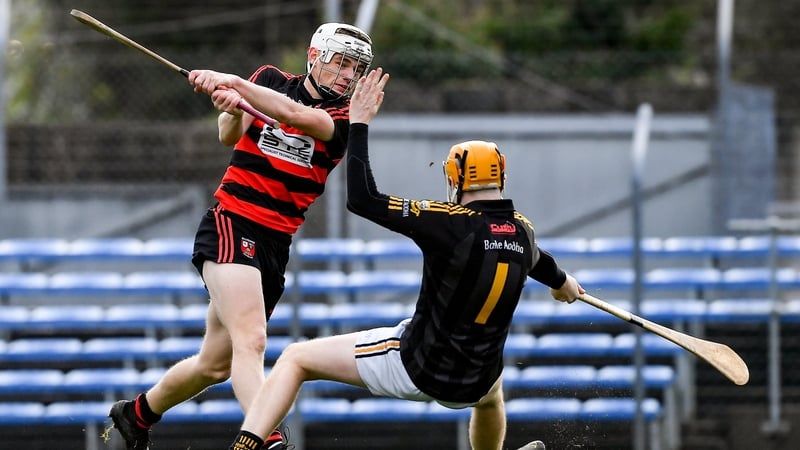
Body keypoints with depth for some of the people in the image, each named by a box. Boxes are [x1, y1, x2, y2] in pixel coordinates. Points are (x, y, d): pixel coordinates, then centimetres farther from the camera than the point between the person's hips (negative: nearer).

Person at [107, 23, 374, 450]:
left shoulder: (344, 116, 1)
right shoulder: (271, 80, 4)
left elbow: (296, 115, -20)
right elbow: (229, 136, -8)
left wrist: (234, 83, -28)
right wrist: (232, 110, -30)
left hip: (275, 246, 4)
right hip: (230, 224, -4)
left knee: (216, 364, 13)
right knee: (250, 341, -25)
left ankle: (138, 413, 37)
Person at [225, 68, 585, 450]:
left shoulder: (450, 222, -17)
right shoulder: (522, 230, 1)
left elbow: (362, 200, -21)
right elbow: (536, 260, 28)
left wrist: (359, 124, -13)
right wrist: (562, 282, 52)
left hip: (416, 366, -6)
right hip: (473, 385, 6)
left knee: (296, 359, 3)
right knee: (490, 394, 44)